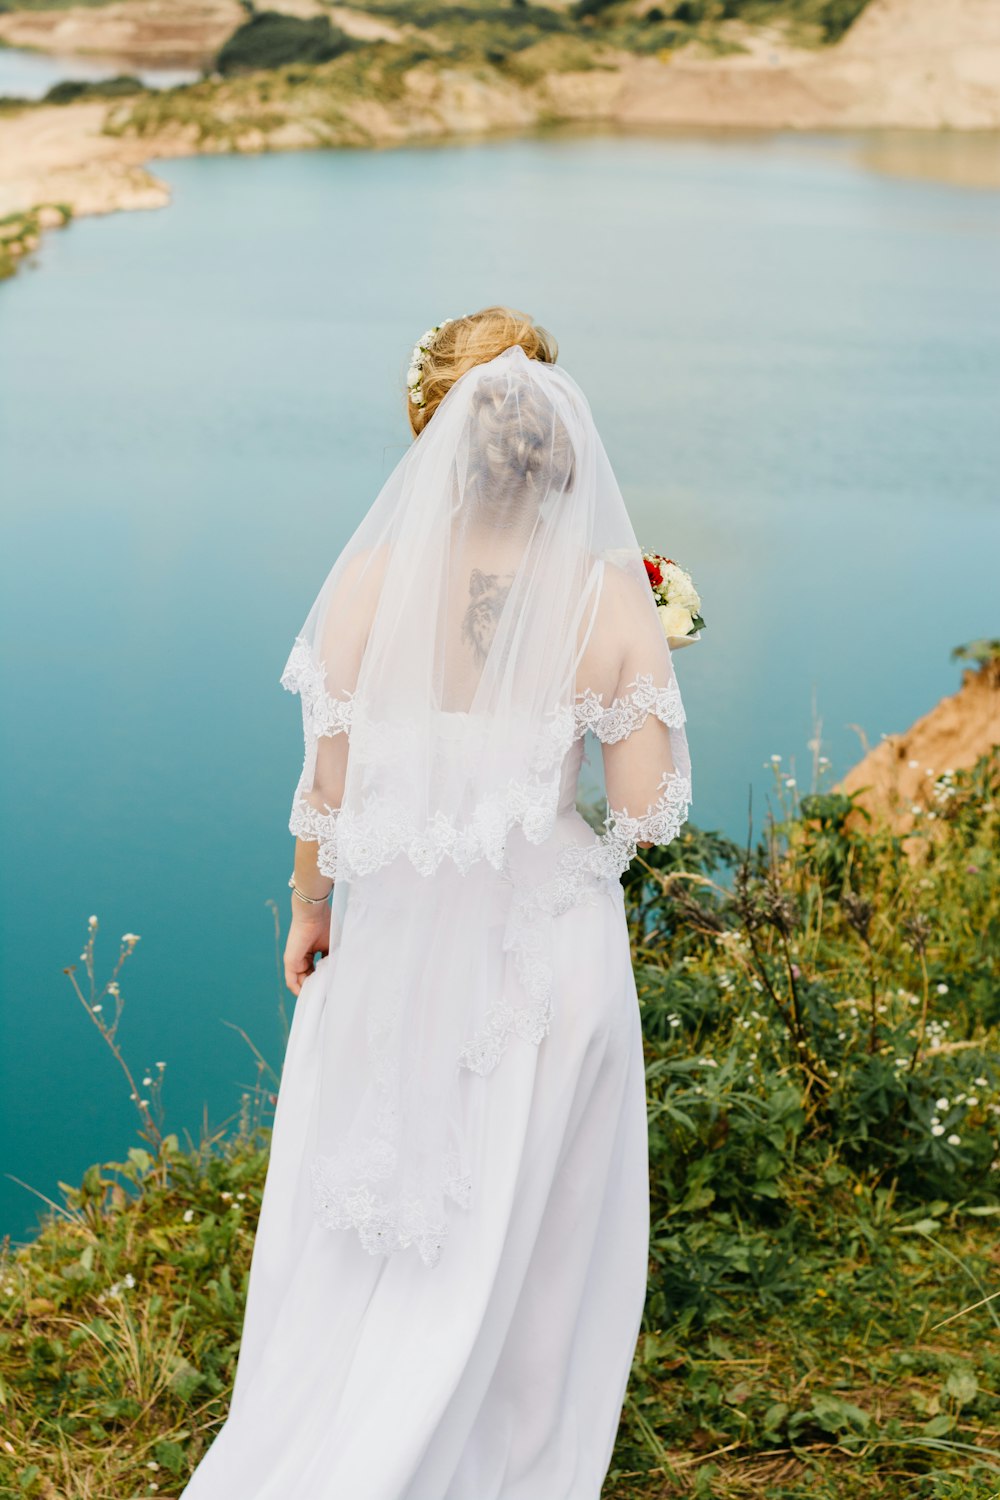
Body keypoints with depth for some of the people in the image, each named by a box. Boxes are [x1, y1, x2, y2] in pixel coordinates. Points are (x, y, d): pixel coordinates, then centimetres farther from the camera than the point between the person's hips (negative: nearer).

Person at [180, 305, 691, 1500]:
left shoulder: (371, 582, -15)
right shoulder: (612, 598, -15)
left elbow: (328, 784, -9)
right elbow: (650, 808, -13)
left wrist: (309, 908, 9)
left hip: (400, 936, 0)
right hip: (551, 941, 0)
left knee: (366, 1229, 21)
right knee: (525, 1234, 20)